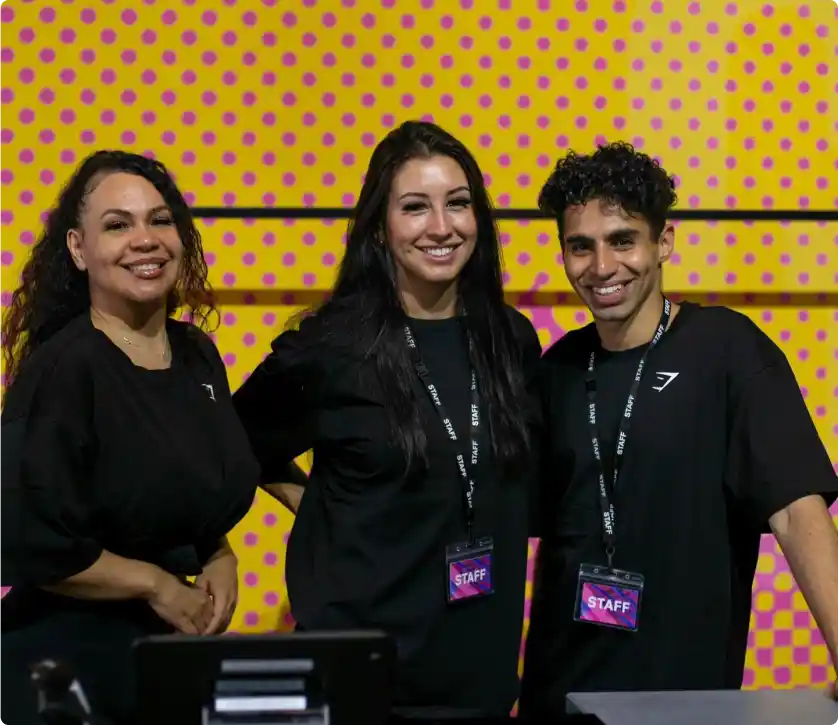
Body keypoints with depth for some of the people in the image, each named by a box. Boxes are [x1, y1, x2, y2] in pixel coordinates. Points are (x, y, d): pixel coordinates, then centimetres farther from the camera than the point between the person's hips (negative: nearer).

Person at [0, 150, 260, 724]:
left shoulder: (199, 356, 5)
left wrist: (221, 561, 0)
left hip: (182, 654, 7)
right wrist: (158, 584, -11)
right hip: (68, 658, -7)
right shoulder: (62, 369, -16)